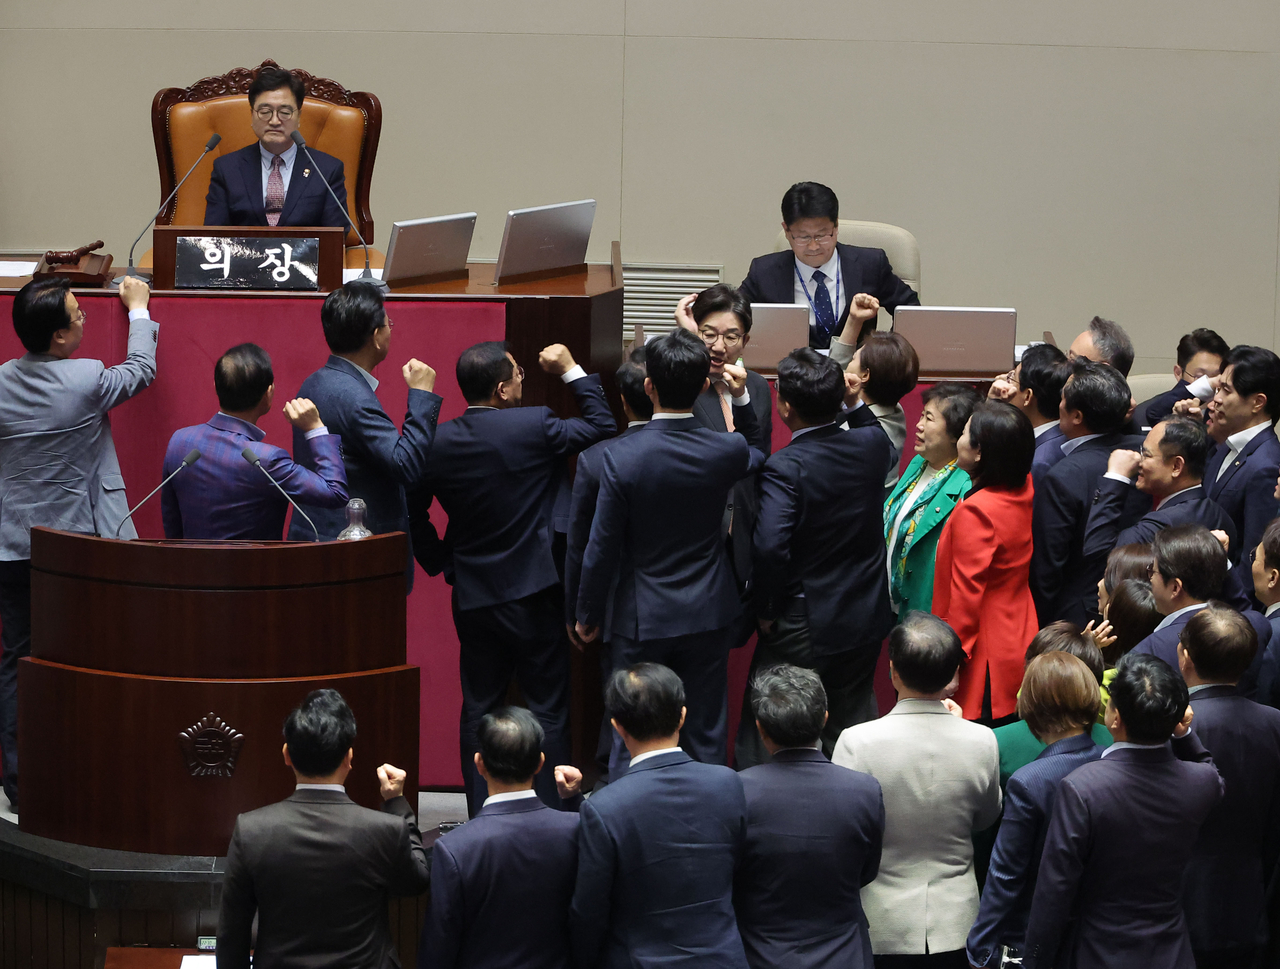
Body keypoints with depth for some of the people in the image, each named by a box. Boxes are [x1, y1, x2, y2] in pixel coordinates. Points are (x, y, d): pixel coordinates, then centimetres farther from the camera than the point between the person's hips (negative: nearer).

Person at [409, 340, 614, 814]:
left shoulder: (439, 442, -3)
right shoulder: (533, 427, -16)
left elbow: (414, 510, 7)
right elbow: (601, 428, -4)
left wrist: (439, 562, 17)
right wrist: (572, 371, 5)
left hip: (472, 596, 4)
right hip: (534, 593, -4)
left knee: (478, 709, 11)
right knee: (548, 709, 5)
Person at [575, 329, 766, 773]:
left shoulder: (622, 458, -19)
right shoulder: (726, 450, -11)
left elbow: (602, 548, -12)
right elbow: (757, 455, 18)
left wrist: (588, 615, 1)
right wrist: (741, 398, 9)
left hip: (641, 619, -2)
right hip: (709, 615, 2)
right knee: (707, 734, 12)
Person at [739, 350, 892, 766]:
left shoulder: (784, 467, -22)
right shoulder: (873, 445, -6)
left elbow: (770, 546, -32)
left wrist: (767, 610, -17)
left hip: (802, 627, -6)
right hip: (866, 621, 6)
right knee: (851, 728, 17)